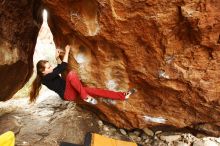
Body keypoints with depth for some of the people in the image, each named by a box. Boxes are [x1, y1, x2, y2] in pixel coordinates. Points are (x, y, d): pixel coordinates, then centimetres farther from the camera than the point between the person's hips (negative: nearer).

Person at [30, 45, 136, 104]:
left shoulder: (50, 74, 11)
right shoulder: (46, 78, -16)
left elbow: (59, 68, 29)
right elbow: (62, 67, -23)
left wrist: (57, 57, 15)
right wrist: (66, 52, -13)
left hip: (72, 91, 9)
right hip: (68, 94, -8)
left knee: (96, 90, -8)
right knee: (72, 74, -35)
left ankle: (123, 95, -11)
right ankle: (85, 97, -26)